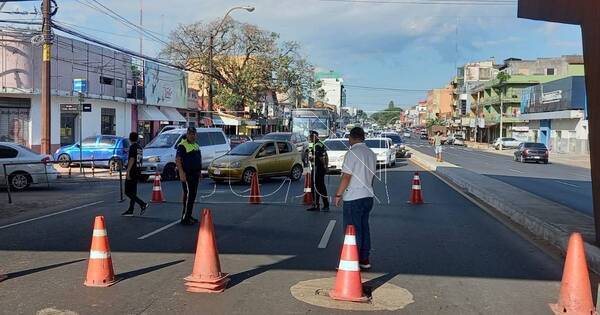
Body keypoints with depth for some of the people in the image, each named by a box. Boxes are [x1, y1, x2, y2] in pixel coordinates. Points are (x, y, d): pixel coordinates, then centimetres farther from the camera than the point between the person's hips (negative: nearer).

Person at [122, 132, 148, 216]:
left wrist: (128, 171, -20)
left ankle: (143, 204, -14)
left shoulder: (132, 147, -12)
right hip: (137, 172, 9)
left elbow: (132, 159, -19)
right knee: (133, 192, 11)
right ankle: (130, 211, 13)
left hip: (132, 172, -9)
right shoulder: (140, 147, 14)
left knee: (128, 192, -6)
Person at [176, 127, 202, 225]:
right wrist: (181, 173, -27)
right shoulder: (182, 145, -10)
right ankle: (185, 218, -7)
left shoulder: (196, 146, 17)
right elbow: (177, 160, -19)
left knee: (193, 195, 12)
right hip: (187, 175, -9)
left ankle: (189, 216, 21)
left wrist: (199, 173, 23)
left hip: (195, 174, 9)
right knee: (188, 195, -10)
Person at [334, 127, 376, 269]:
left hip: (353, 197, -8)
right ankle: (364, 259, 20)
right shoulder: (371, 154, 11)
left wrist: (338, 195, -11)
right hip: (368, 196, 8)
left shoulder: (352, 153, -14)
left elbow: (346, 177, -18)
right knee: (364, 228, 14)